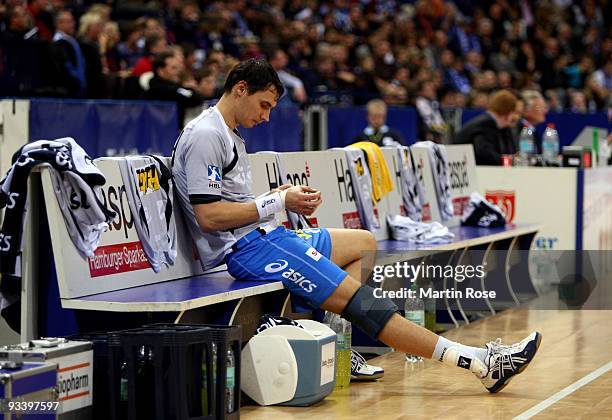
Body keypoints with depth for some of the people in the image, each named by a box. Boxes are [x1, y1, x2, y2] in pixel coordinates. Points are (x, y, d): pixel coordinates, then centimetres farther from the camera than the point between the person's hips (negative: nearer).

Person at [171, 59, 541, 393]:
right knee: (359, 299, -17)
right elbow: (208, 216, -21)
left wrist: (282, 196, 3)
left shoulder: (230, 134, 19)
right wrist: (278, 203, -14)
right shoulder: (205, 136, -13)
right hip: (244, 248, -11)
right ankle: (482, 364, -19)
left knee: (364, 243, 20)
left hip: (261, 237, 11)